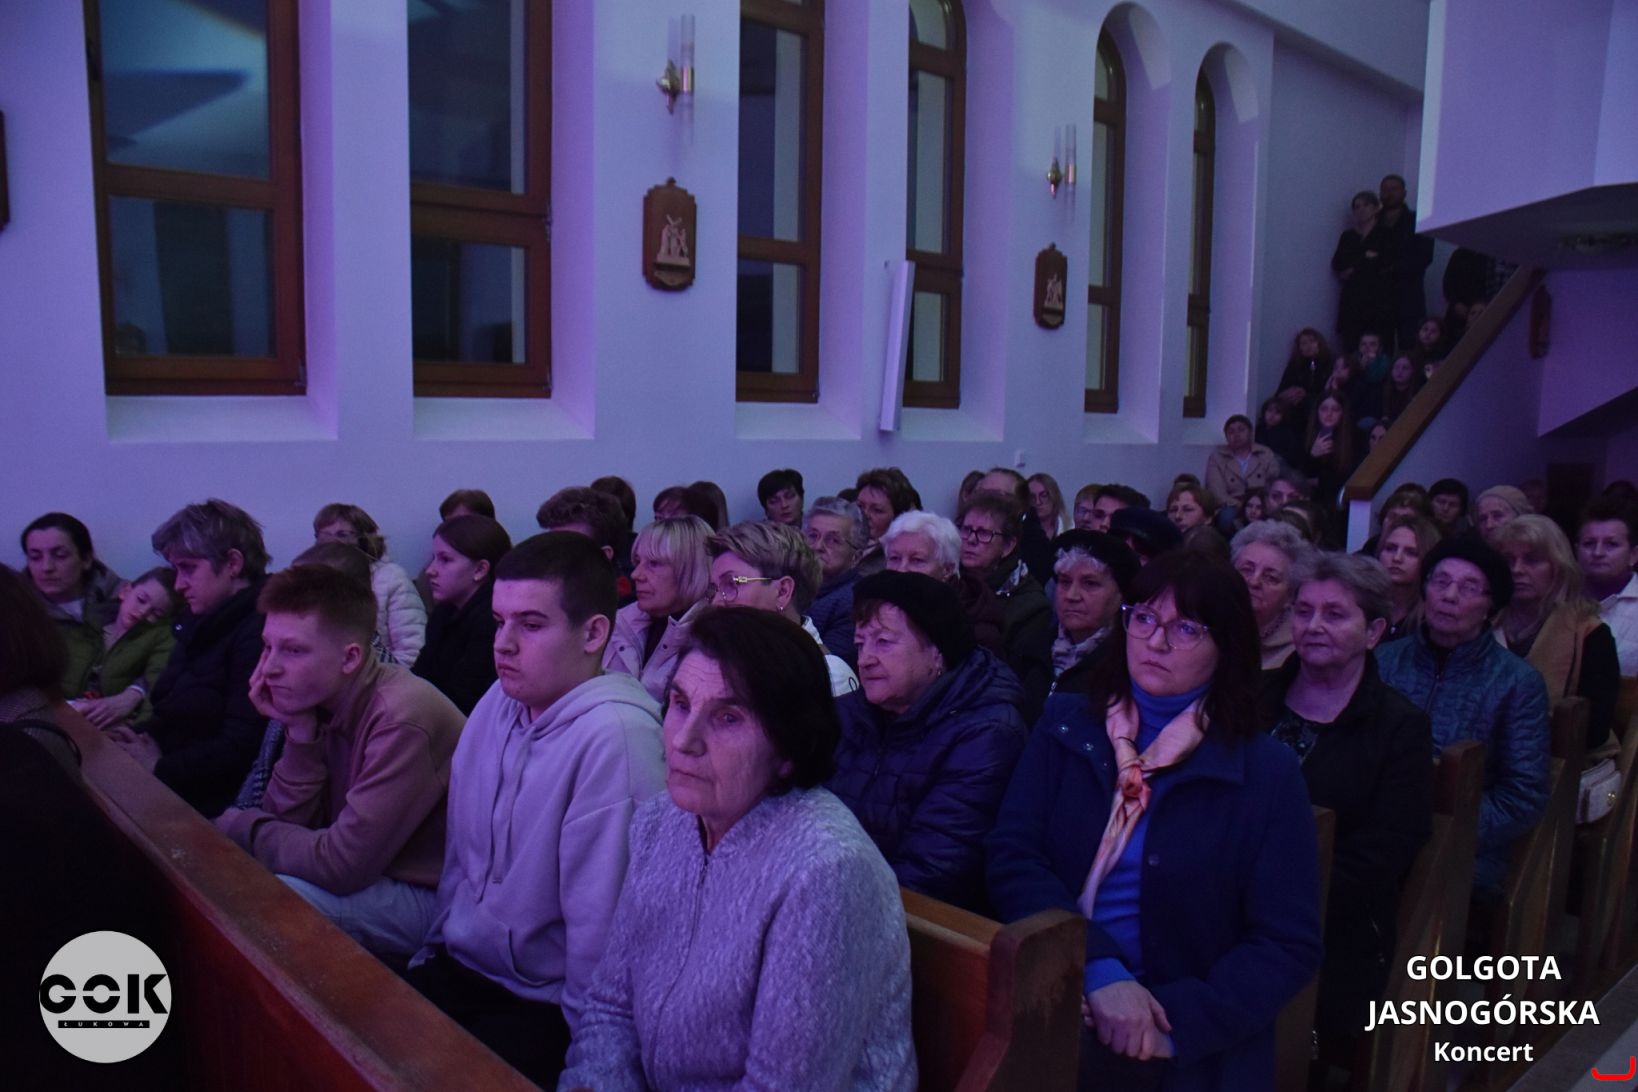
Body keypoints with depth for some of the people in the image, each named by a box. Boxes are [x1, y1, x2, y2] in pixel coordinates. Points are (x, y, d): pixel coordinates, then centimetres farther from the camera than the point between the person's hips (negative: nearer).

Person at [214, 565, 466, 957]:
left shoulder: (401, 720, -27)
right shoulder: (319, 702, -1)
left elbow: (342, 865, -26)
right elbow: (288, 823, 0)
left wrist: (238, 826, -10)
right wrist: (300, 732, -14)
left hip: (431, 897, -8)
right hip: (367, 875, 8)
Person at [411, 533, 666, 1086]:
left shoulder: (614, 735, -25)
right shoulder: (501, 701, 3)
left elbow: (599, 921, -21)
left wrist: (582, 1041, -12)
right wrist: (433, 951, 14)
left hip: (542, 1004, -7)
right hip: (458, 968, 7)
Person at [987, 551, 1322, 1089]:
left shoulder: (1268, 773, 0)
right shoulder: (1065, 726, 4)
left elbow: (1288, 945, -3)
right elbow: (1012, 858, -5)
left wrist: (1177, 1022, -15)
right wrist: (1098, 969, -19)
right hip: (1048, 1015, 1)